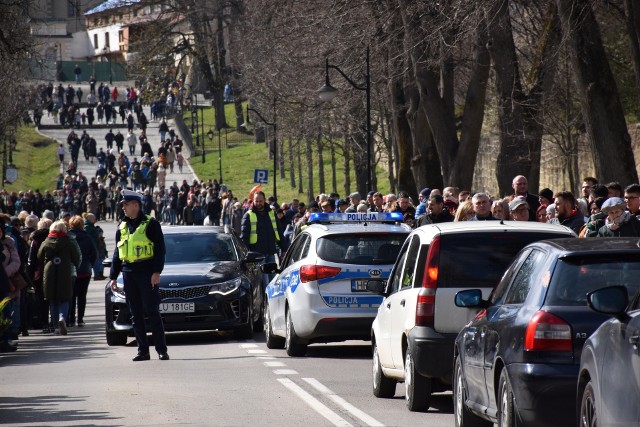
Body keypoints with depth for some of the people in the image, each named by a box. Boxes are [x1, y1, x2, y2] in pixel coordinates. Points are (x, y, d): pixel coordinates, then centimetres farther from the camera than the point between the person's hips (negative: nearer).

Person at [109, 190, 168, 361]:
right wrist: (113, 276, 14)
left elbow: (160, 249, -6)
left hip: (147, 274, -6)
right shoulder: (122, 226, 15)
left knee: (152, 312, -7)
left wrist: (156, 272, -15)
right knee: (136, 314, 4)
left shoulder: (150, 223, -3)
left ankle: (162, 350, -3)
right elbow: (117, 253, 19)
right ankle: (143, 350, 8)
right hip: (128, 274, 6)